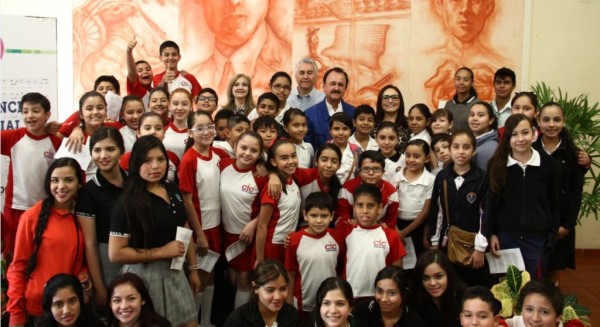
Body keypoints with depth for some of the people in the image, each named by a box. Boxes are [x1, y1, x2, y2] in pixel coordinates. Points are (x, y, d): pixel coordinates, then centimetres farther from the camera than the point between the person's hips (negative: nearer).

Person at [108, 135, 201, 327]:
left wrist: (193, 268, 12)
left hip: (175, 272, 6)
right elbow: (115, 253, -20)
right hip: (145, 275, -6)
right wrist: (162, 251, -18)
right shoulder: (128, 201, -16)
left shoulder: (173, 190, 4)